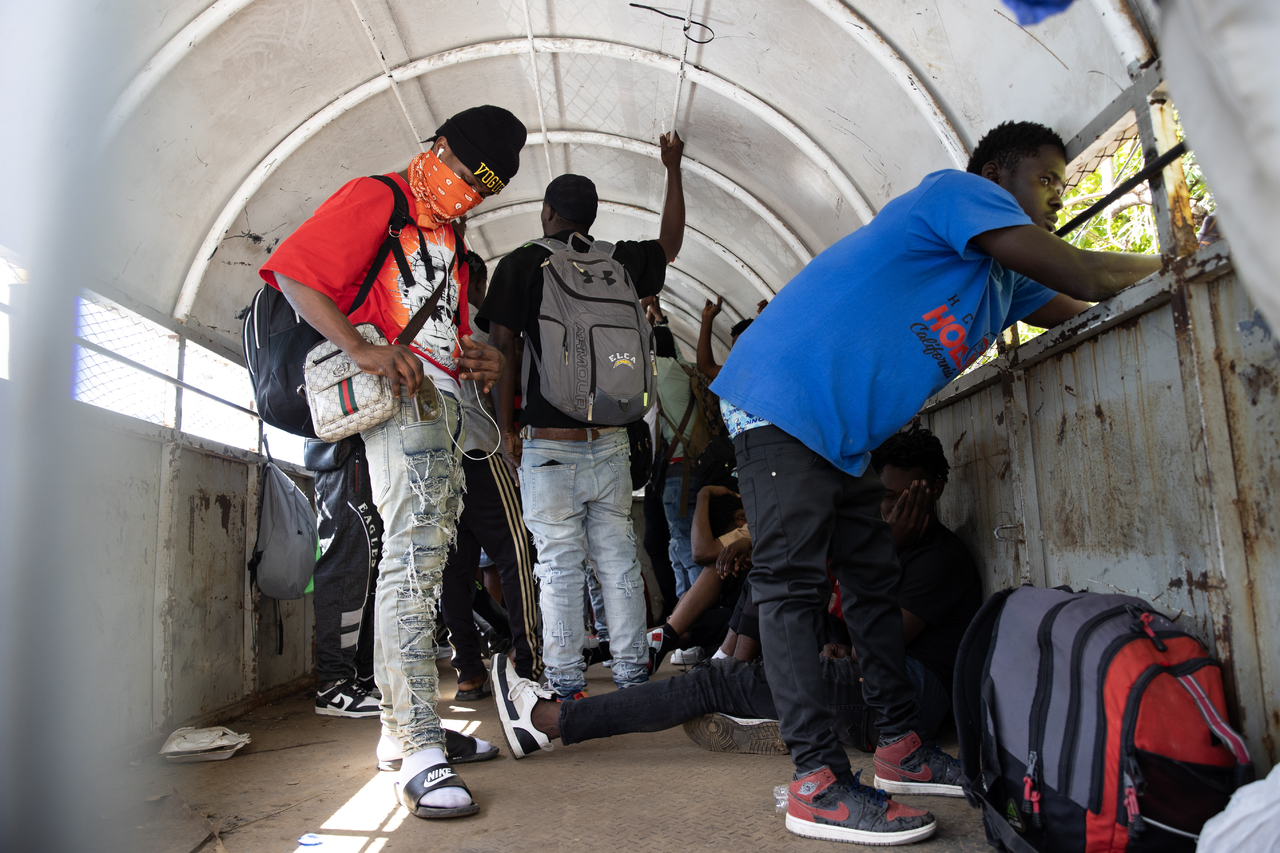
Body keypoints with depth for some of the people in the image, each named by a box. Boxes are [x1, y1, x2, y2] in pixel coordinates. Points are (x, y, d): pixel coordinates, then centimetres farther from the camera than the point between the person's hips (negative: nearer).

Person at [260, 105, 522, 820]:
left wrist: (481, 359, 9)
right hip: (399, 393, -10)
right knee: (413, 552, -18)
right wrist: (362, 349, -23)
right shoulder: (374, 198, 2)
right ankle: (421, 749, -17)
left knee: (428, 557, 9)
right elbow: (296, 273, -9)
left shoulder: (449, 238, 28)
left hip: (442, 402, 10)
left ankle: (399, 726, 19)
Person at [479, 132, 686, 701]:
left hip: (549, 443, -3)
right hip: (611, 442, 3)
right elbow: (670, 242, 29)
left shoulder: (520, 264, 1)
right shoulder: (620, 263, 10)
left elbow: (502, 349, -4)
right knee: (619, 562, 8)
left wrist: (506, 430, 2)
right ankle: (633, 678, 14)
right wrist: (672, 168, 39)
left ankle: (567, 687, 6)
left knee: (560, 568, 1)